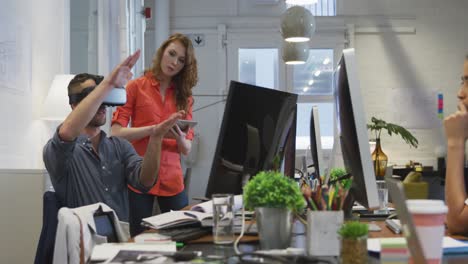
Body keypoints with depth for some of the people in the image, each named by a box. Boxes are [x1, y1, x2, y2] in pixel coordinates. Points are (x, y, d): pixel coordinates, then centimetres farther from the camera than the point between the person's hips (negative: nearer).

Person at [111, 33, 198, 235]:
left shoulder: (184, 95, 10)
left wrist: (180, 139, -16)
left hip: (172, 179, 3)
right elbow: (117, 132, -8)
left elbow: (187, 149, 6)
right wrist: (154, 129, -19)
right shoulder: (136, 87, 1)